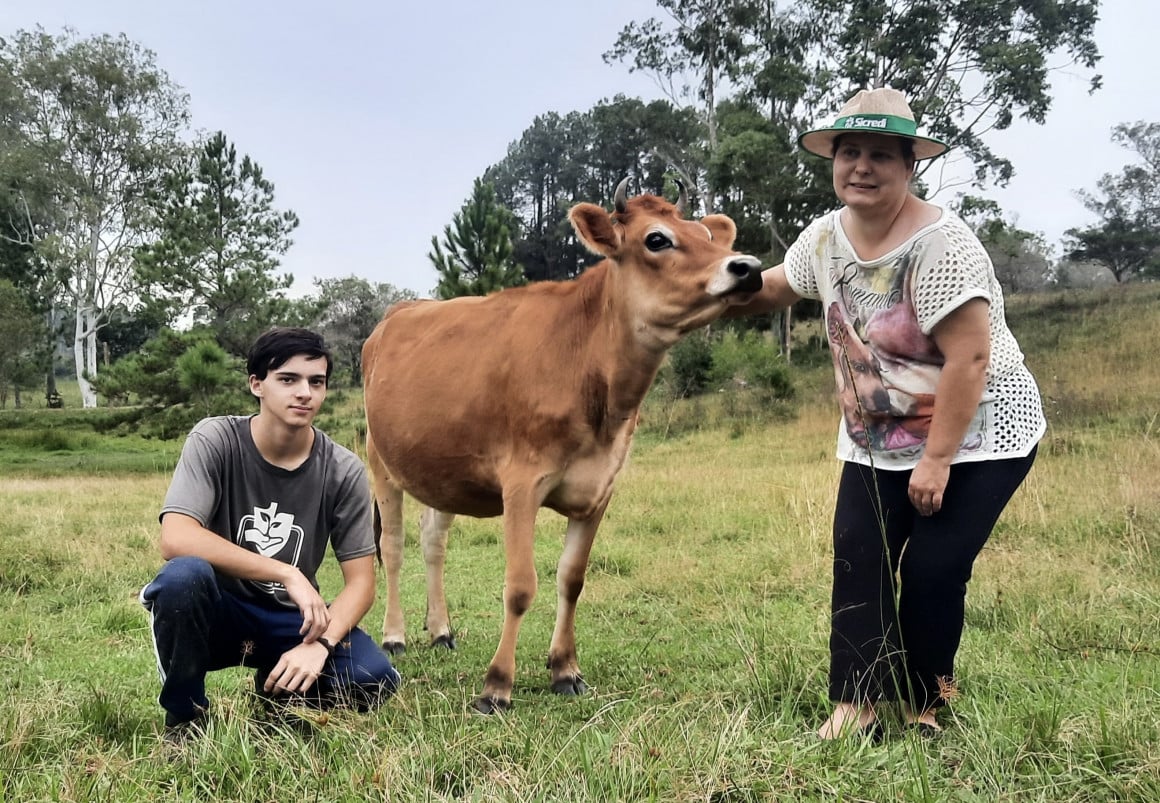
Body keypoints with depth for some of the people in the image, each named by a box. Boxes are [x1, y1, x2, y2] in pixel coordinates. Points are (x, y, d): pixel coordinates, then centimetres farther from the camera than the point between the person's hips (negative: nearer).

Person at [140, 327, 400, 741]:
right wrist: (288, 574, -31)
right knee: (184, 575, -35)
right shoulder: (215, 440, -15)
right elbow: (175, 540, -28)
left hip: (292, 620, 2)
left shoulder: (343, 471, -9)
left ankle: (277, 698, 10)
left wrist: (319, 645, -26)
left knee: (374, 677, -25)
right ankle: (183, 717, -8)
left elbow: (361, 580, -7)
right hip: (219, 612, -2)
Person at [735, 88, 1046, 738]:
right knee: (859, 562, -3)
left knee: (932, 570, -9)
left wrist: (936, 460, -24)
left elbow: (970, 359, -26)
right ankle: (858, 703, 8)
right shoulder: (826, 236, -2)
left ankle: (924, 699, 16)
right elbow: (777, 288, 18)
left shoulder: (940, 245, -25)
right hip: (876, 441, 7)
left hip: (975, 435, -6)